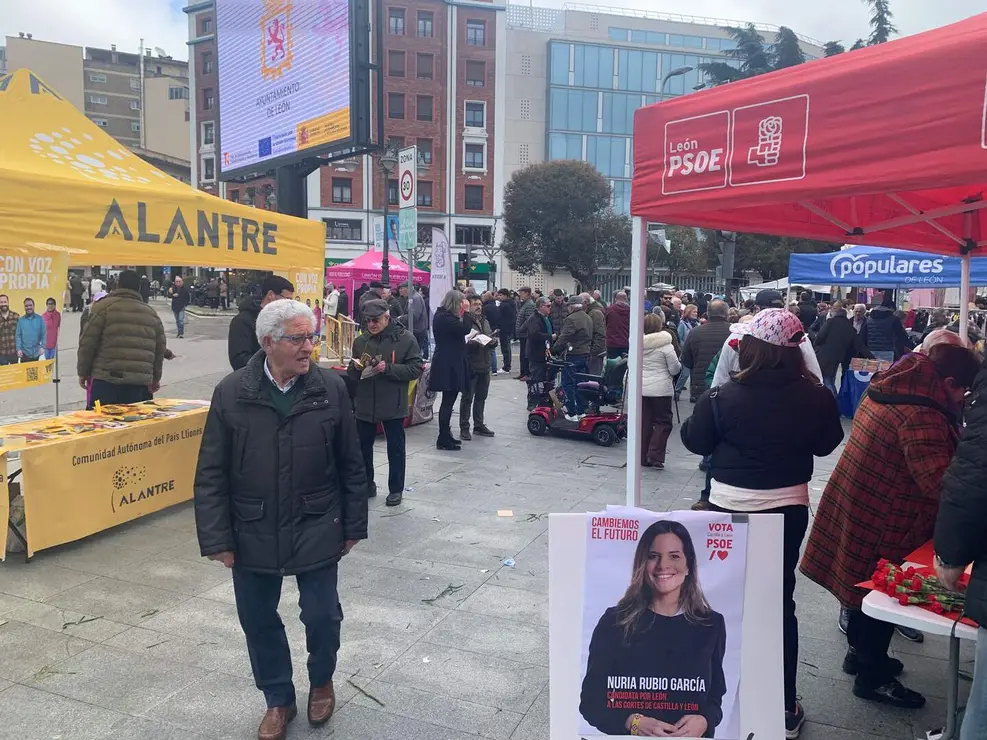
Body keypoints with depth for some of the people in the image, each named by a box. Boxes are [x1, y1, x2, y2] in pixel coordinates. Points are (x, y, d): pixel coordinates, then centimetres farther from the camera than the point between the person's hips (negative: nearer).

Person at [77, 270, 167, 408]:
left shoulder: (104, 306, 1)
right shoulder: (152, 313, 14)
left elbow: (88, 343, -1)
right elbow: (160, 349, 17)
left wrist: (83, 372, 10)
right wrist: (155, 378, 27)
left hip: (106, 381, -3)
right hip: (141, 382, 4)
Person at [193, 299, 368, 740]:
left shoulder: (331, 388, -8)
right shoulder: (231, 392, -9)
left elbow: (351, 465, 0)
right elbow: (211, 474, -5)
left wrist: (353, 526, 2)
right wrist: (217, 538, -7)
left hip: (316, 530, 0)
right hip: (253, 534, 1)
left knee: (322, 616, 9)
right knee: (258, 620, 14)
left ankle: (321, 681, 41)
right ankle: (278, 700, 38)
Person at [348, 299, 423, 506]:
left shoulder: (405, 339, -8)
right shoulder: (360, 340, 4)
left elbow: (416, 369, -13)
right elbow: (351, 374, 10)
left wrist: (388, 368, -22)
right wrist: (356, 366, -13)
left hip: (393, 405, -4)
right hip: (364, 404, 4)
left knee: (395, 448, 9)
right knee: (363, 447, 14)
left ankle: (396, 489, 23)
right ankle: (366, 485, 31)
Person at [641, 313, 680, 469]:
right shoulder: (665, 346, -12)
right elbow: (675, 369, -8)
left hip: (641, 388, 4)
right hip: (660, 389, -4)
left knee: (644, 422, 10)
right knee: (663, 422, 5)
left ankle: (643, 457, 15)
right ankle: (655, 456, -3)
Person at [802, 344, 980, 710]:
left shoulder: (888, 390, 4)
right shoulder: (921, 418, -26)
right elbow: (940, 483, -30)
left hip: (856, 507, 9)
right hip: (883, 523, -9)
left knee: (865, 586, 23)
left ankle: (860, 652, 42)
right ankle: (873, 678, 24)